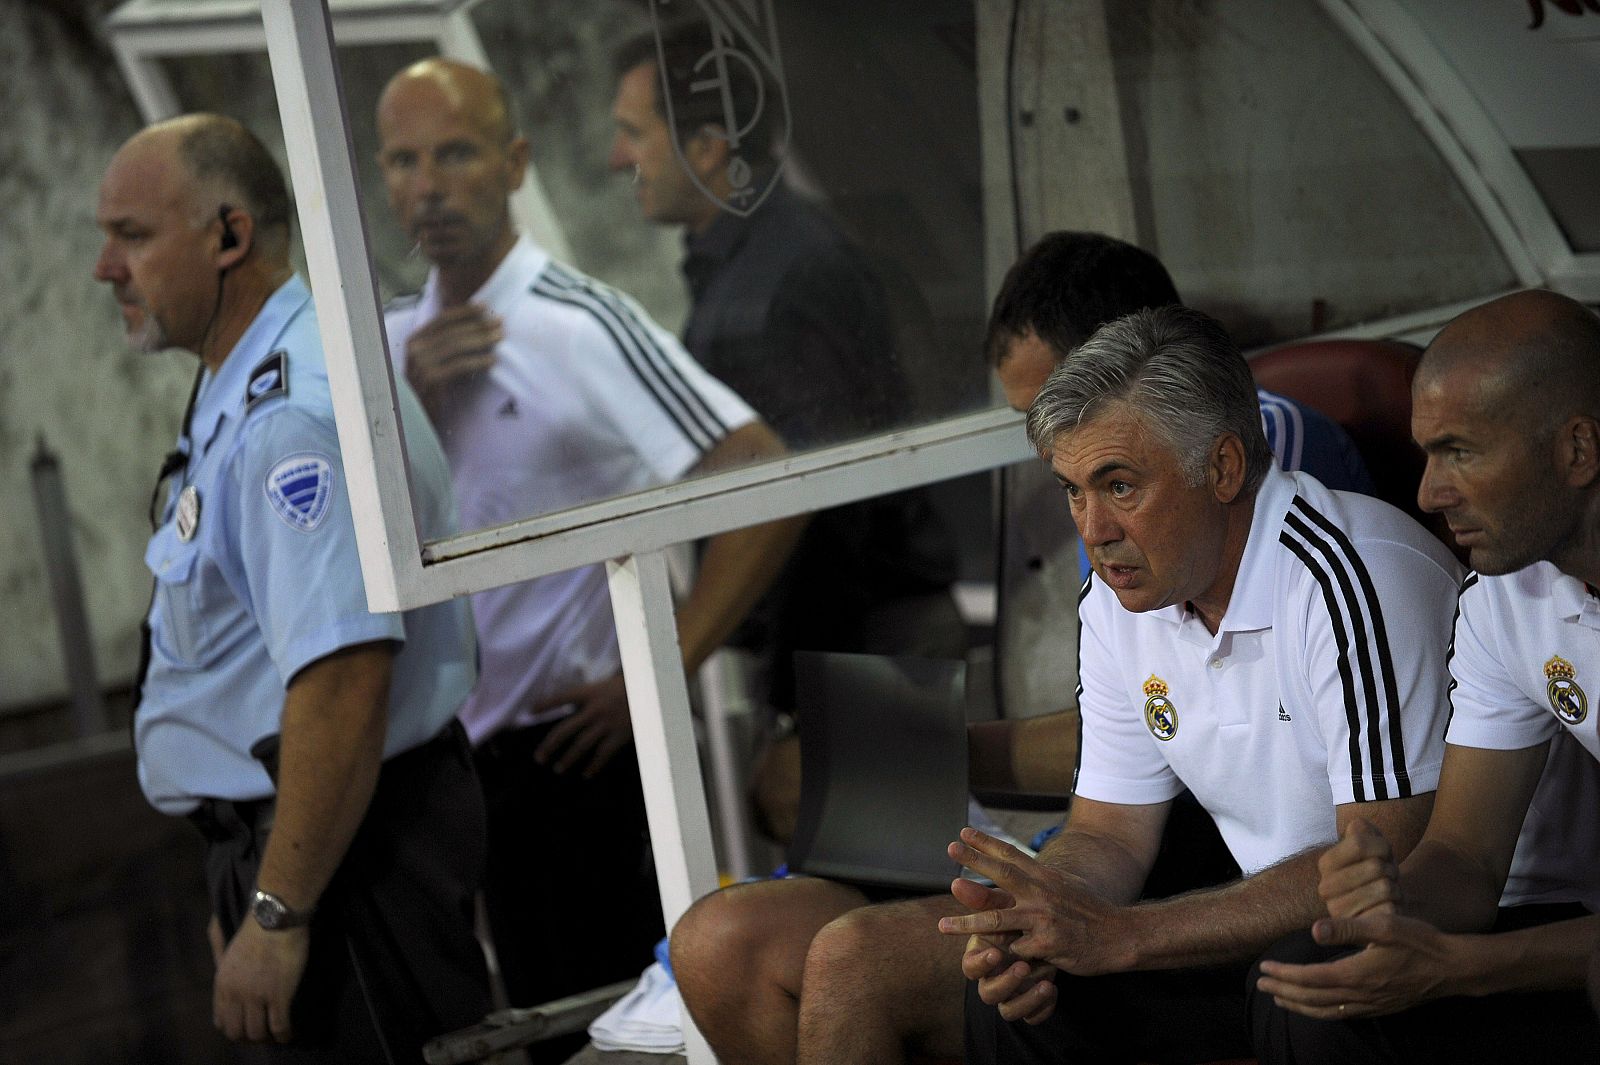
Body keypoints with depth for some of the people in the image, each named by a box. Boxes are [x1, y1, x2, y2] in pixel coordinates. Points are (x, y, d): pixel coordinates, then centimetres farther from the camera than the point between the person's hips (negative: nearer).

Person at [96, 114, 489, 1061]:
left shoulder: (295, 415, -22)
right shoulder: (244, 398, 13)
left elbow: (342, 680, -30)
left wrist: (277, 916, -26)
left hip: (340, 852, -10)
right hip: (276, 837, 10)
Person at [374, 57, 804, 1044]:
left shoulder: (582, 323, -13)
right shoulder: (393, 345, 8)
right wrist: (407, 403, -11)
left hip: (580, 747, -7)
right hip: (467, 752, 7)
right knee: (549, 1018, 17)